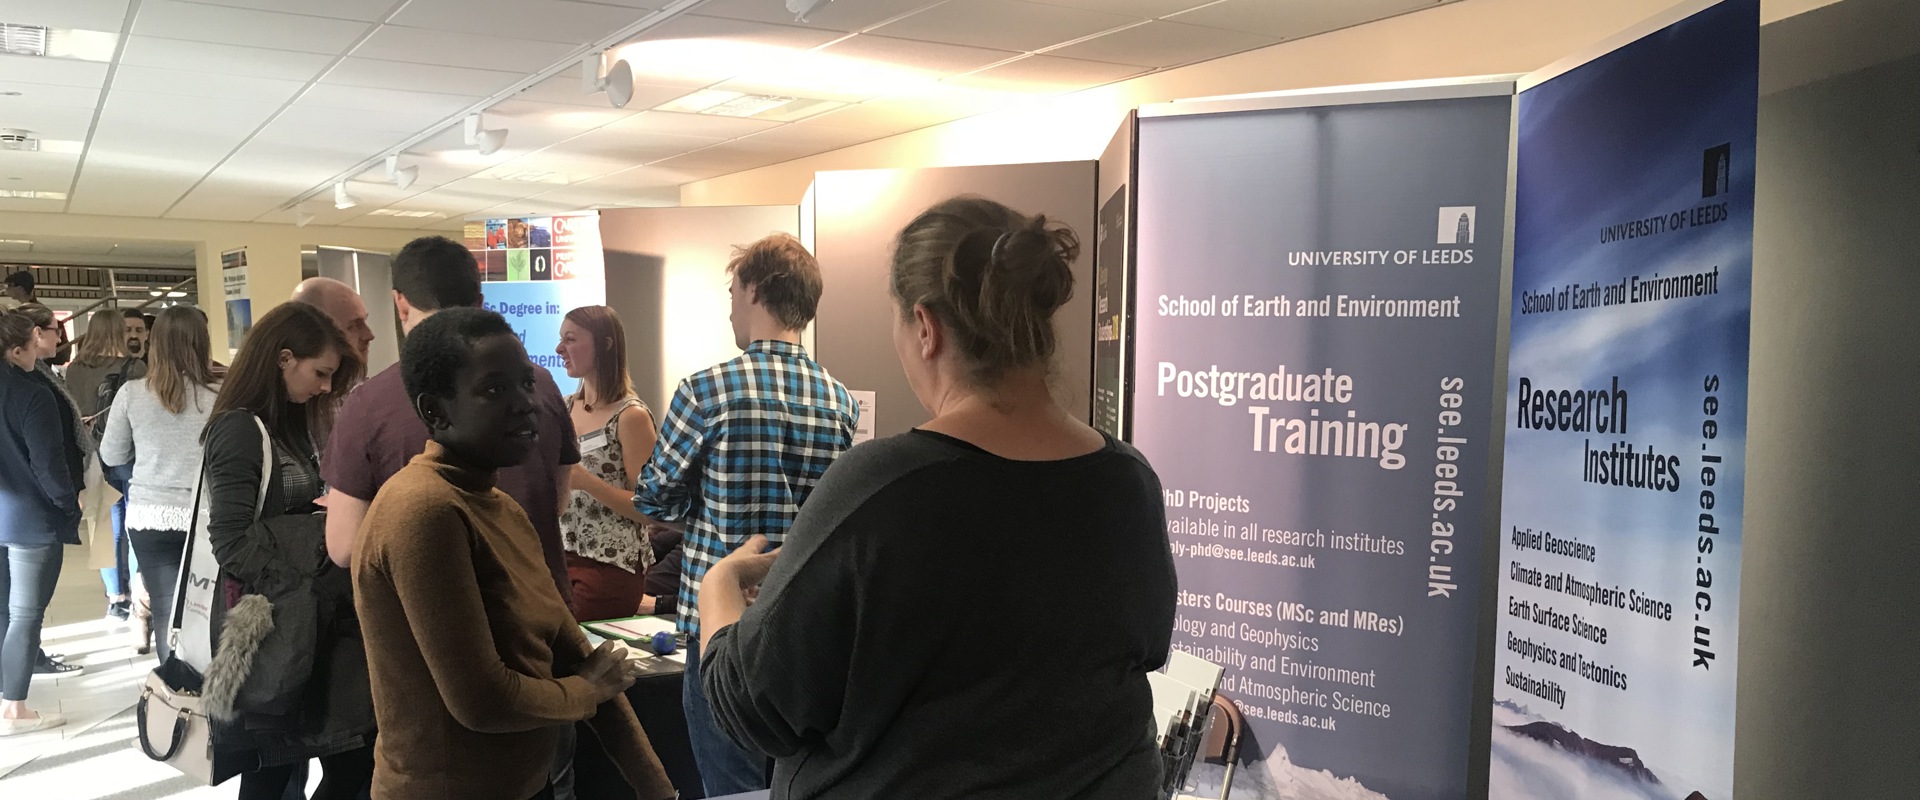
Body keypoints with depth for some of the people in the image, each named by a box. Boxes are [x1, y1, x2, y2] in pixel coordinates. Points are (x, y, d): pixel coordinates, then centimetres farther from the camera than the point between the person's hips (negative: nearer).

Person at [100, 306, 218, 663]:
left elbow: (111, 456, 9)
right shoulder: (219, 394, -12)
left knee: (167, 613, 11)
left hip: (149, 516, 2)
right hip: (203, 517, -2)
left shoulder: (132, 394, -3)